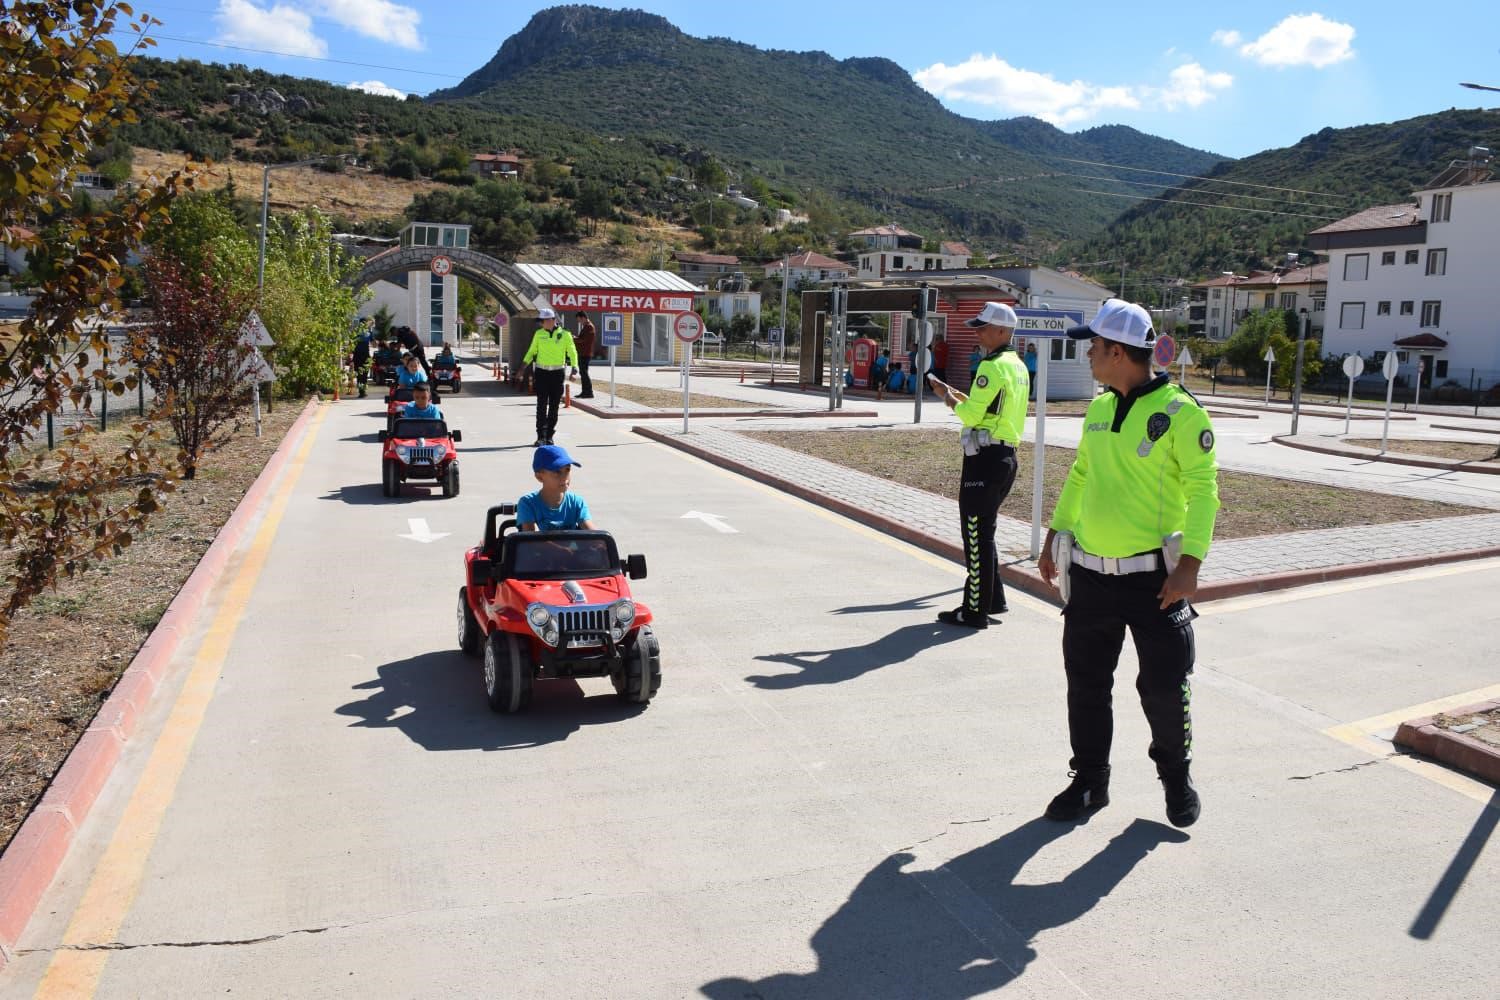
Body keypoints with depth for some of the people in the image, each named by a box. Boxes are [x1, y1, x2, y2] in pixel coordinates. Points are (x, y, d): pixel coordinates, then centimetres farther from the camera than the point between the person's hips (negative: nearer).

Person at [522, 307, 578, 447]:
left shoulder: (565, 335, -1)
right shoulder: (539, 334, 4)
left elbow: (572, 353, 1)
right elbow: (531, 351, 12)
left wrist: (574, 369, -12)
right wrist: (523, 366, 2)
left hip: (558, 373, 0)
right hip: (542, 372, 0)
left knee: (554, 406, 5)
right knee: (542, 404, -5)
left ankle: (549, 436, 14)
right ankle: (541, 436, -4)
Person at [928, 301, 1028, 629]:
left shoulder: (993, 366, -15)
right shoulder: (1018, 366, 15)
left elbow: (972, 415, -18)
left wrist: (948, 397, -2)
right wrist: (959, 395, 14)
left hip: (986, 458, -10)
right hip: (1006, 455, 10)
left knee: (977, 534, -3)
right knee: (983, 530, 19)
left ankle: (975, 611, 3)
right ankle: (992, 598, 26)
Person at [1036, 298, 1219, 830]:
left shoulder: (1179, 412, -11)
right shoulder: (1099, 408, 9)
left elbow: (1203, 488, -13)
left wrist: (1190, 563, -20)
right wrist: (1055, 534, 19)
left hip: (1153, 576, -6)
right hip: (1090, 571, 6)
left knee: (1164, 686, 5)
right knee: (1086, 683, 9)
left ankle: (1176, 776, 30)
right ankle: (1090, 781, 24)